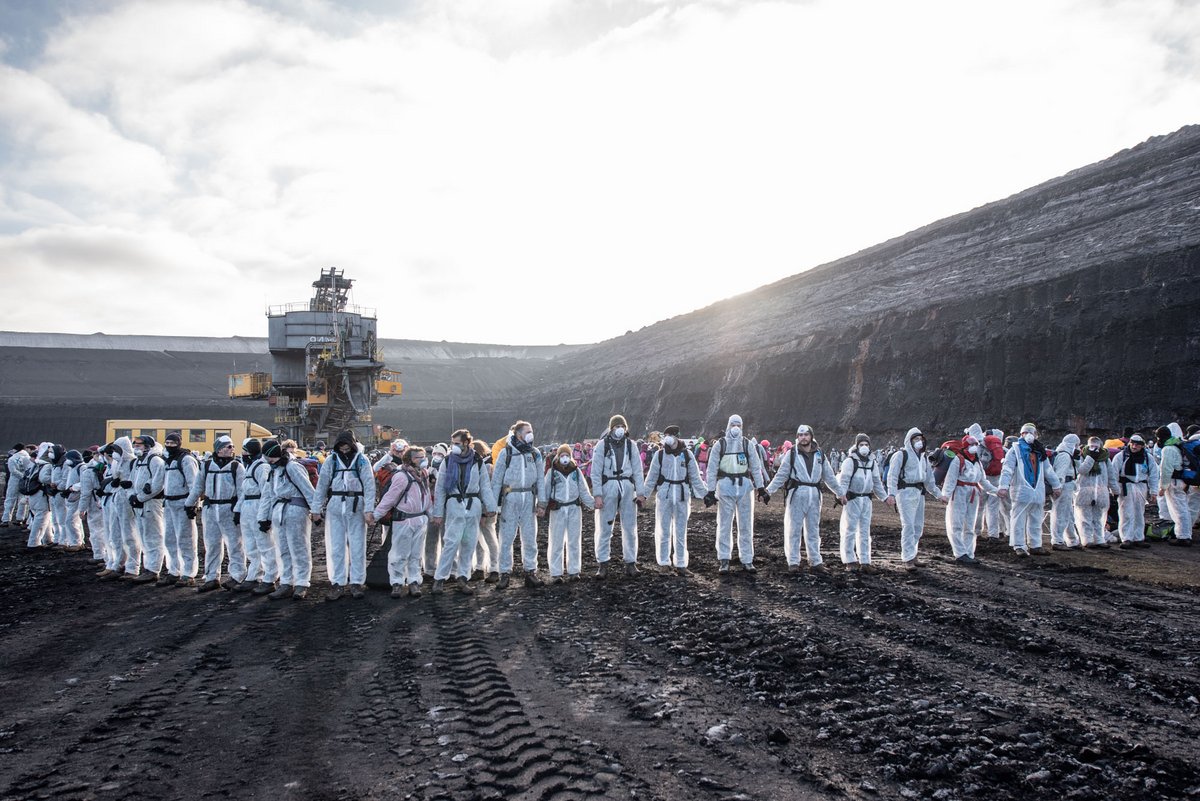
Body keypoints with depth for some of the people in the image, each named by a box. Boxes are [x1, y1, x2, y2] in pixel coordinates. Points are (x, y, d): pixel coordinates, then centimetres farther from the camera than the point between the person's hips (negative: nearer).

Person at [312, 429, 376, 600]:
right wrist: (317, 509, 3)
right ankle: (337, 584, 12)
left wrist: (369, 509, -13)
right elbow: (321, 485, 6)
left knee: (357, 546, 4)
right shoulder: (331, 461, 4)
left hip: (356, 507, -1)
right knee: (335, 546, 4)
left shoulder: (362, 460, 0)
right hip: (335, 507, 2)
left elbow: (369, 485, -5)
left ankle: (357, 583, 13)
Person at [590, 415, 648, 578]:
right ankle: (603, 564, 6)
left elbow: (637, 470, 8)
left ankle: (630, 563, 14)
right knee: (604, 527, 0)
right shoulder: (602, 445, -1)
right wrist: (598, 495, -10)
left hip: (627, 487, 3)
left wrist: (641, 492, 1)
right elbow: (595, 471, -3)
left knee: (630, 527, 6)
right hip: (608, 486, -3)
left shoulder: (630, 445, 8)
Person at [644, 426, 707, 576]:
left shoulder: (687, 454, 3)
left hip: (682, 496, 1)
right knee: (664, 530, 2)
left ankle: (680, 565, 12)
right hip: (664, 495, -1)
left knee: (681, 531, 6)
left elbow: (695, 477, 7)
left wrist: (705, 493, 2)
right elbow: (651, 477, 4)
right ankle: (664, 561, 13)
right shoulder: (659, 454, 1)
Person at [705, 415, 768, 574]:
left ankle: (747, 560, 12)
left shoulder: (747, 444, 9)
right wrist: (710, 491, -3)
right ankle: (724, 560, 5)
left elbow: (756, 468, 9)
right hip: (725, 485, -2)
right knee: (724, 525, -1)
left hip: (745, 486, 2)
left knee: (746, 525, 5)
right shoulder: (719, 444, 3)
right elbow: (712, 469, 2)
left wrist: (761, 488, 1)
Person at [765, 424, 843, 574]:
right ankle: (793, 562, 5)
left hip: (814, 494, 3)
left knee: (813, 529, 10)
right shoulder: (792, 454, 0)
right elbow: (781, 475, -1)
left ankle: (815, 561, 17)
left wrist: (840, 493, 15)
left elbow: (829, 476, 16)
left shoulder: (820, 455, 10)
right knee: (794, 529, -1)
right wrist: (769, 491, -8)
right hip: (796, 493, -3)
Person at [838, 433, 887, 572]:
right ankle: (850, 561, 5)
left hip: (866, 499, 6)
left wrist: (884, 497, 14)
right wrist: (841, 494, -28)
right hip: (852, 499, -6)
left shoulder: (872, 462, 12)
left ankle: (865, 562, 12)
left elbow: (877, 482, 20)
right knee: (850, 530, -3)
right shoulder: (850, 461, -8)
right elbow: (844, 480, -14)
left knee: (865, 532, 8)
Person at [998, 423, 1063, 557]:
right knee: (1019, 520, -5)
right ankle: (1019, 546, -1)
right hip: (1021, 491, -6)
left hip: (1037, 491, 6)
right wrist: (1004, 486, -22)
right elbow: (1007, 469, -12)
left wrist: (1056, 485, 23)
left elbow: (1048, 470, 25)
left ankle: (1035, 545, 20)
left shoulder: (1040, 452, 17)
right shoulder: (1015, 450, -3)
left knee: (1036, 521, 12)